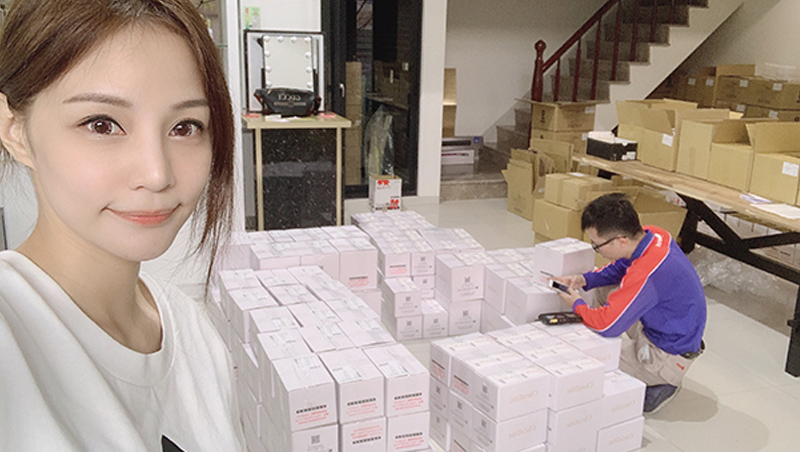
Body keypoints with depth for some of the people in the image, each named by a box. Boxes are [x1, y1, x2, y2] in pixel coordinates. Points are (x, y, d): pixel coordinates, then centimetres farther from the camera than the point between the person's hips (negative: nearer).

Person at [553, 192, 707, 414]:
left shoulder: (645, 275, -36)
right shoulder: (653, 235, -10)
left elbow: (606, 325, -32)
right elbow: (620, 269, 11)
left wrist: (577, 304, -13)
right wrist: (584, 279, -2)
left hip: (668, 359, -9)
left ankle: (654, 388, 2)